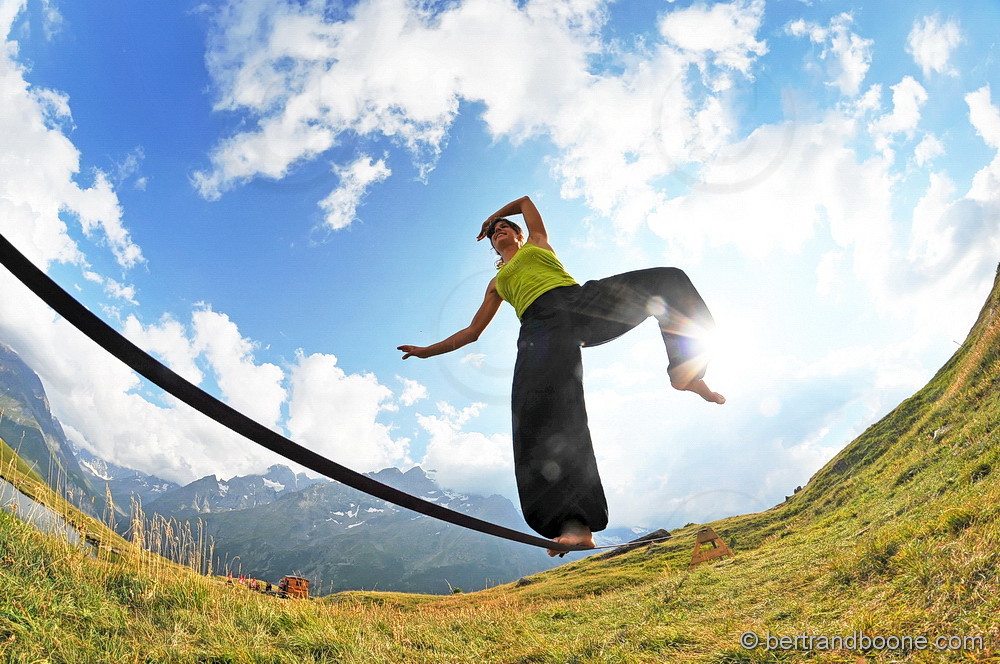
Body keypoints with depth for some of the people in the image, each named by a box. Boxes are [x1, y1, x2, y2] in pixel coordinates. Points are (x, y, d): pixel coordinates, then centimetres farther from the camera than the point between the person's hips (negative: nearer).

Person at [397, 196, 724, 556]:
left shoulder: (537, 242, 35)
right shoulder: (497, 283, 37)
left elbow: (526, 199, 49)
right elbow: (472, 332, 38)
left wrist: (495, 214, 59)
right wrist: (427, 350, 39)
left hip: (580, 300, 1)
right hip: (541, 327, 0)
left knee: (664, 281, -23)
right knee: (540, 411, -27)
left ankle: (686, 371, -11)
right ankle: (575, 524, -36)